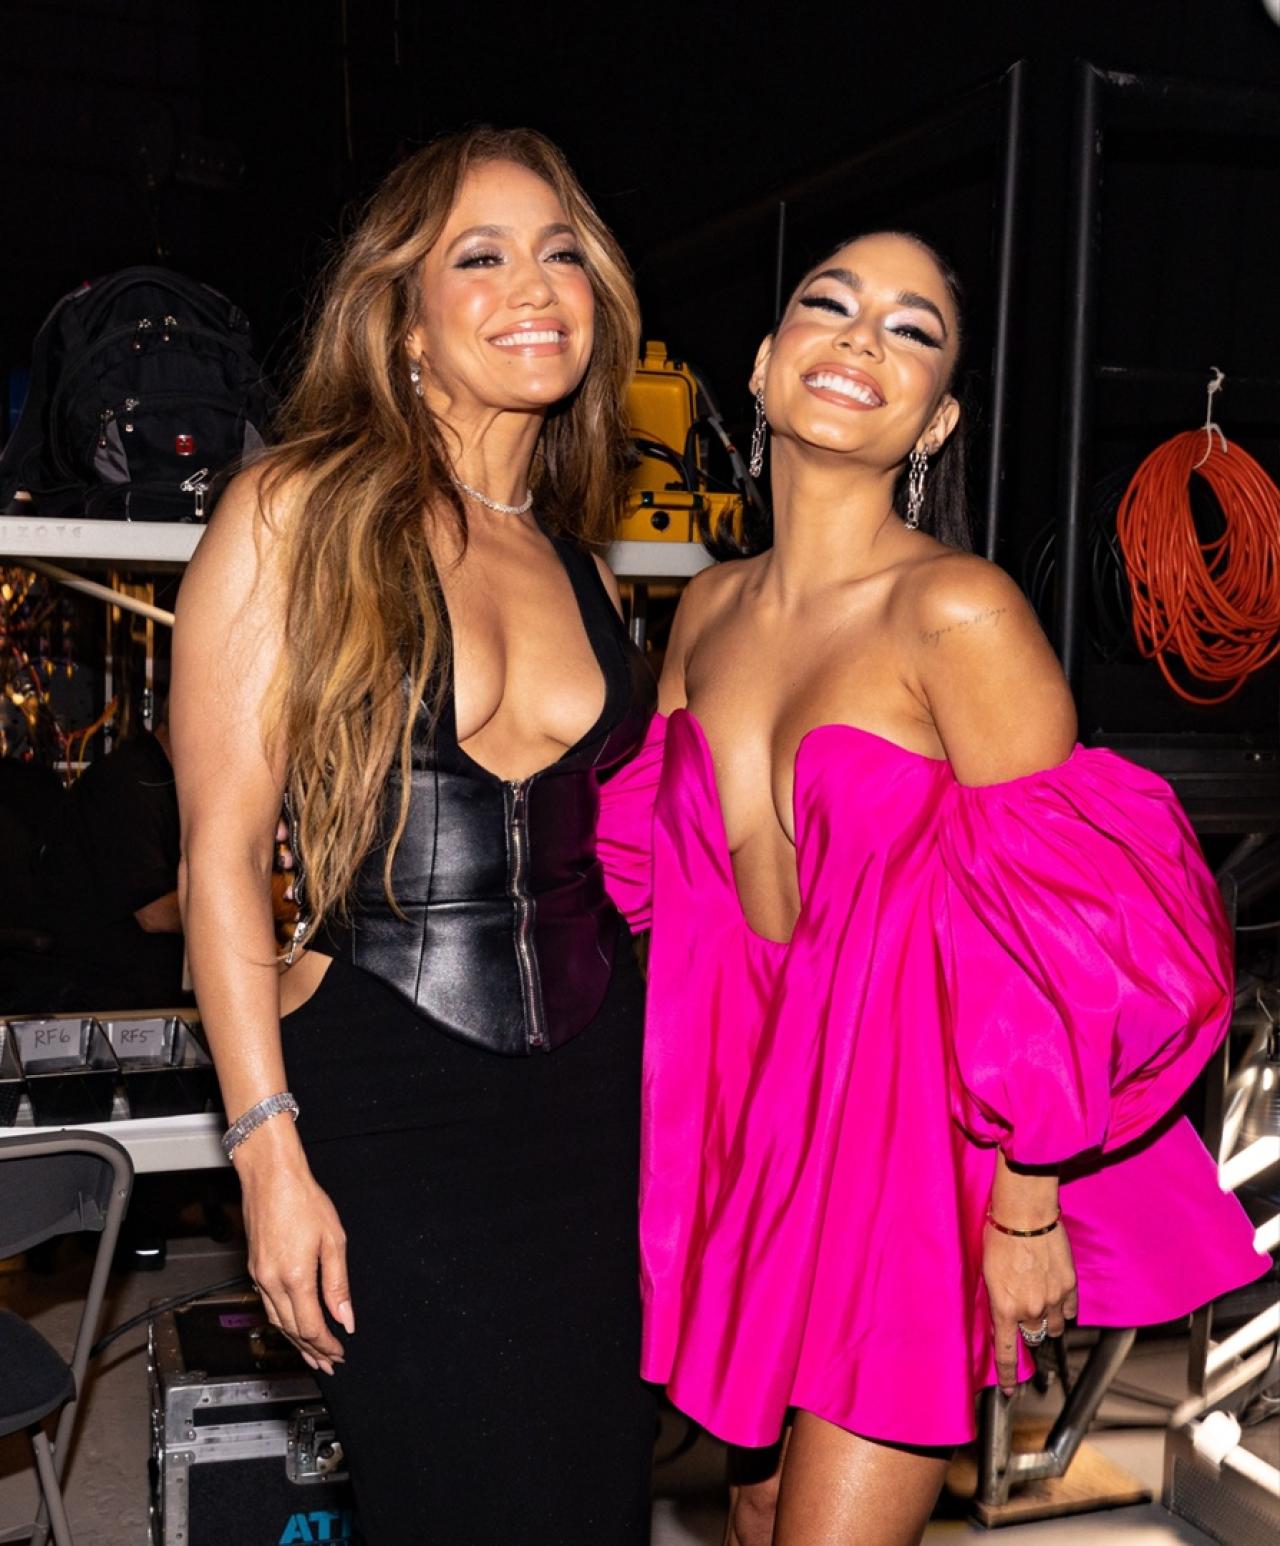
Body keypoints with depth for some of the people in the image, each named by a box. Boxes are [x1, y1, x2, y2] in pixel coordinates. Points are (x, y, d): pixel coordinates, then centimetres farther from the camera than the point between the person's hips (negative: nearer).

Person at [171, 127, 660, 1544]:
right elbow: (220, 852, -8)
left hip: (598, 1084, 6)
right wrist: (269, 1153, -11)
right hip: (384, 1095, -5)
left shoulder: (579, 569, 12)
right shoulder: (296, 513, -5)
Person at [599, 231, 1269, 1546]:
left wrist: (1028, 1209, -14)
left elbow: (1056, 938, -17)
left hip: (908, 1146, -6)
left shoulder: (959, 614, -19)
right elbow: (634, 855, 12)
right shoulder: (708, 610, 2)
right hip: (754, 1137, 6)